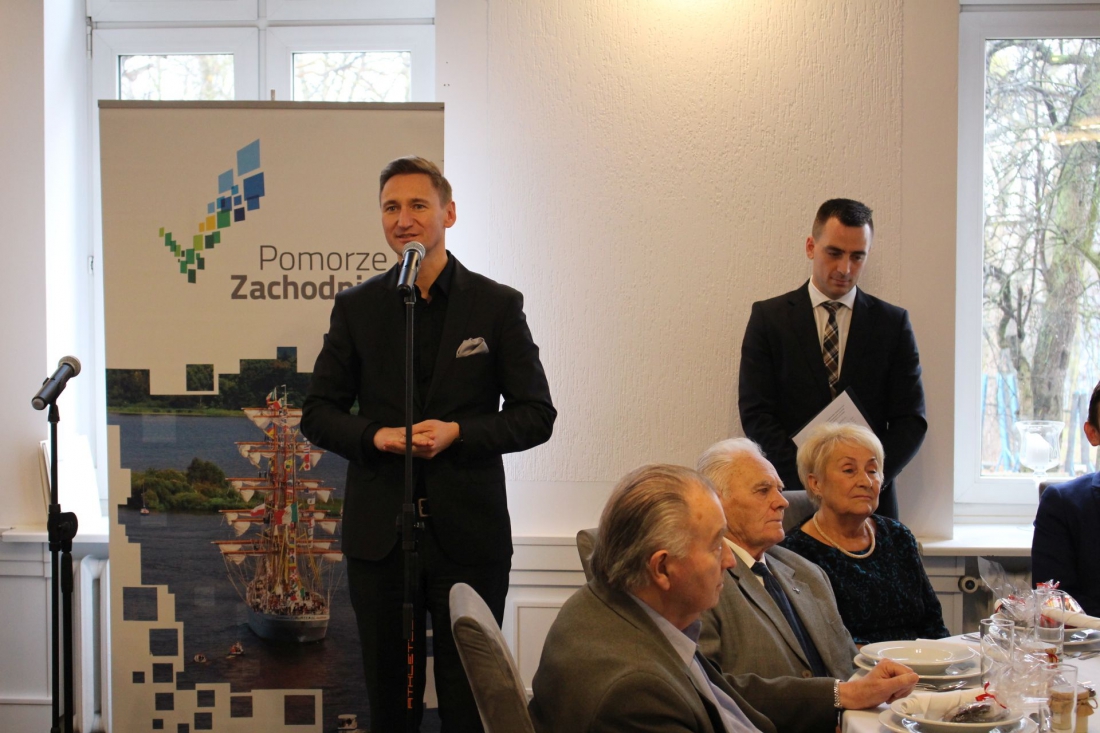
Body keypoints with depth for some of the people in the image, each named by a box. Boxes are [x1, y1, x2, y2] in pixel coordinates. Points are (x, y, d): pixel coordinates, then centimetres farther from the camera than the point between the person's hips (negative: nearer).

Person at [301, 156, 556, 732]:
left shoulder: (497, 305, 1)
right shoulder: (356, 307, 6)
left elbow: (536, 414, 0)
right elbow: (318, 413, 8)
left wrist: (458, 433, -16)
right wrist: (373, 436, -13)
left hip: (469, 532, -2)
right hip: (380, 532, 2)